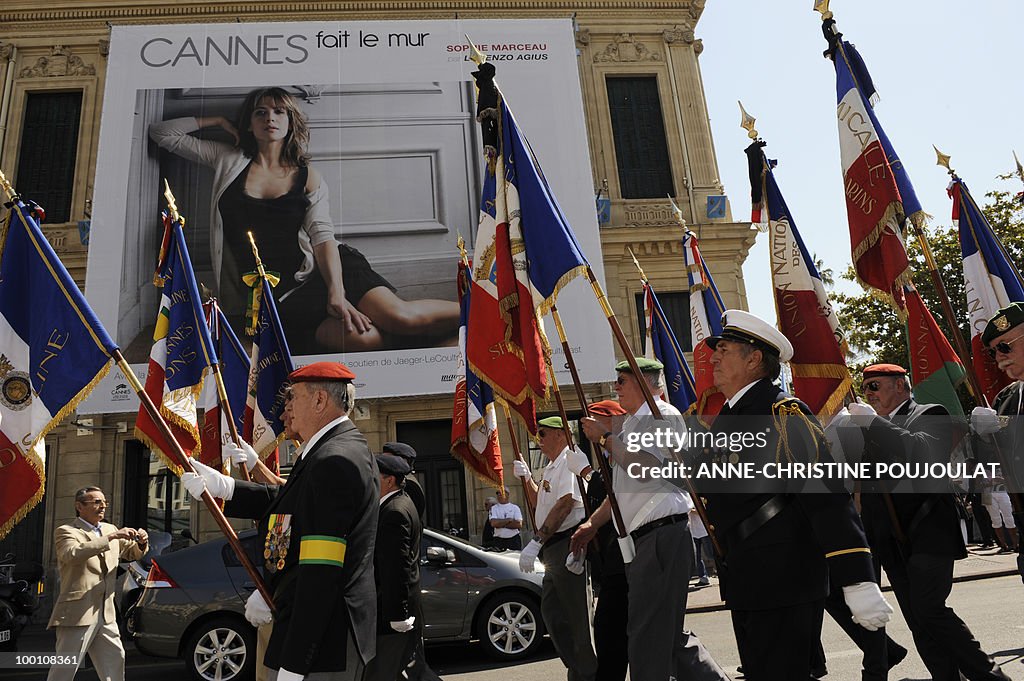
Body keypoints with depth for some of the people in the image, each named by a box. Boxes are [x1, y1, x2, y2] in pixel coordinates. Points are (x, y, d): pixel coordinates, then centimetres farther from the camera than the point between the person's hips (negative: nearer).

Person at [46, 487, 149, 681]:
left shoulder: (110, 529, 15)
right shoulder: (66, 532, -6)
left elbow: (132, 553, 23)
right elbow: (73, 554, -27)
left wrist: (141, 542, 0)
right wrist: (111, 537, -30)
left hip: (106, 615, 7)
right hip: (78, 614, -7)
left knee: (115, 660, 13)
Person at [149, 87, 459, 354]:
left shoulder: (307, 176, 12)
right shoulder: (229, 161, 15)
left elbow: (323, 236, -3)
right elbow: (162, 133, 20)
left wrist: (337, 293, -19)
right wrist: (218, 121, 17)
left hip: (318, 270, 1)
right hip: (275, 294, -1)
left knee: (402, 317, -29)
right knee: (359, 338, -33)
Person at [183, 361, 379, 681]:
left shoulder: (333, 462, -23)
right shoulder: (347, 448, 10)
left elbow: (320, 573, -26)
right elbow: (286, 502, 14)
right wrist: (220, 486, 9)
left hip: (322, 640, -10)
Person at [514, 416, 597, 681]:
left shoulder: (571, 458, -11)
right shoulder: (552, 466, 20)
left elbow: (565, 503, -22)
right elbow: (539, 503, 29)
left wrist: (536, 542, -25)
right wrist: (526, 477, 15)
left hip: (568, 546, -10)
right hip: (553, 550, 10)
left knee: (577, 617, -3)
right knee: (551, 612, 13)